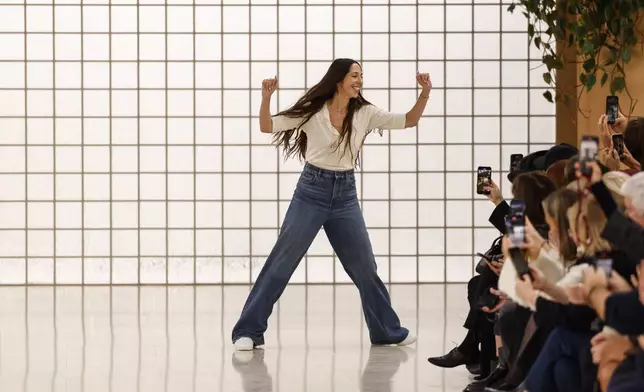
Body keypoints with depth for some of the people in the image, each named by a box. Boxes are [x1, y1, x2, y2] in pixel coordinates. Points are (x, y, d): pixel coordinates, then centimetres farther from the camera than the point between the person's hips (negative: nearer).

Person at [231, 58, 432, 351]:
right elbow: (268, 127, -8)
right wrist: (266, 98, -25)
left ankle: (387, 331, 22)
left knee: (365, 266, 8)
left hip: (345, 195, 3)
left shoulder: (365, 113, 1)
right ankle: (248, 331, 1)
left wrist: (425, 94, -14)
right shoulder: (312, 111, -7)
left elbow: (408, 121, 1)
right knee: (281, 263, -4)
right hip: (311, 192, -3)